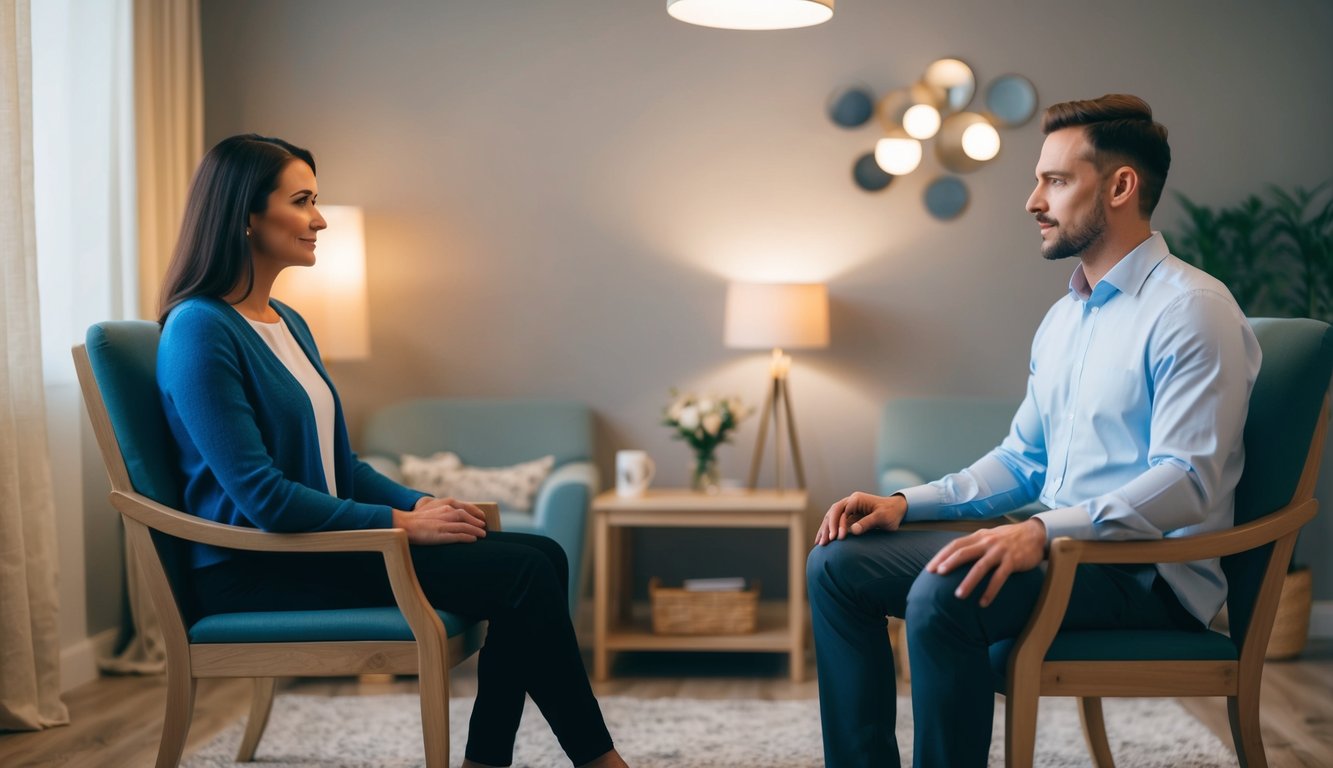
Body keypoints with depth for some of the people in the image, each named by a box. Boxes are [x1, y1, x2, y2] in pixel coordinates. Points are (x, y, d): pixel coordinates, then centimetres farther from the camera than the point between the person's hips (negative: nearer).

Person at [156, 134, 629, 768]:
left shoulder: (287, 322, 14)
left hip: (317, 540, 9)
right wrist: (402, 523, -18)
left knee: (540, 554, -8)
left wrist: (422, 503, -1)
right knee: (522, 572, -19)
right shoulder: (199, 331, -14)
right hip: (254, 572, -9)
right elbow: (261, 496, -20)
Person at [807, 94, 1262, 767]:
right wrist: (907, 502, 5)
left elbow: (1187, 482, -22)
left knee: (943, 597, -33)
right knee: (838, 565, -1)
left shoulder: (1191, 309, -12)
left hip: (1149, 571, -9)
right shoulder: (1062, 318, 17)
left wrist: (1043, 531, -34)